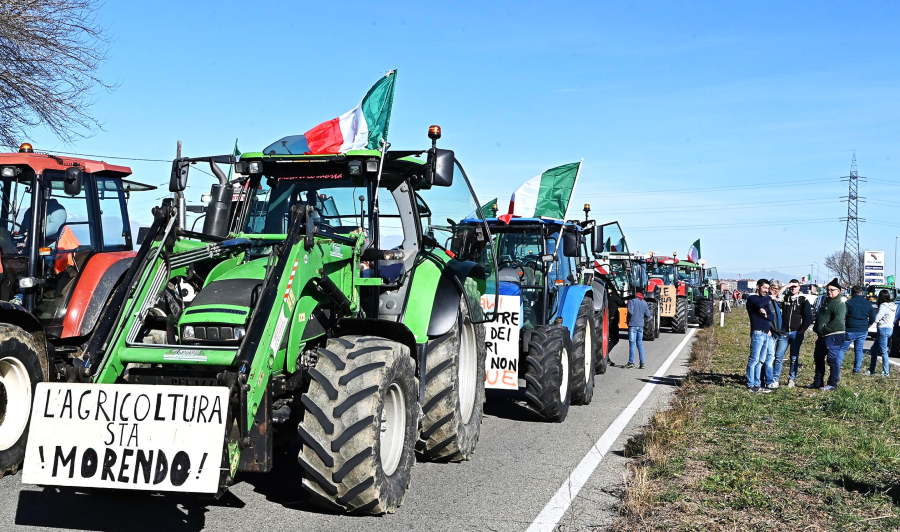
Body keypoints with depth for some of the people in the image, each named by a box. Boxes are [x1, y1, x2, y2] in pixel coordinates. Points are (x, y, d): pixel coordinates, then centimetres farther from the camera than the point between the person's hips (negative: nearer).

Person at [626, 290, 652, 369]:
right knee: (640, 343, 10)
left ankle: (631, 362, -2)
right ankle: (642, 363, 7)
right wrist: (651, 316, 29)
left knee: (632, 343, -2)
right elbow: (648, 315, 7)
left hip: (633, 325, -4)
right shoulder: (644, 303, 10)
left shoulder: (632, 301, -5)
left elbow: (630, 312, -18)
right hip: (641, 325, 4)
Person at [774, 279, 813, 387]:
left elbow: (809, 318, 3)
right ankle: (776, 378, 2)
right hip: (784, 332, 1)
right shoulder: (784, 298, 10)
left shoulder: (804, 301, 5)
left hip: (796, 333, -1)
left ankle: (792, 379, 11)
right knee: (778, 356, -3)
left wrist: (802, 330, -4)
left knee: (794, 357, 3)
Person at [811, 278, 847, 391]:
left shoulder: (839, 304, -12)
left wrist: (825, 329, -22)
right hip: (822, 336, 11)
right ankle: (818, 382, 24)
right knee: (818, 358, 16)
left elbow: (838, 320, -25)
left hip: (834, 336, -11)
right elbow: (820, 317, 28)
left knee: (833, 360, -6)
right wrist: (816, 328, 13)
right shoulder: (826, 302, 20)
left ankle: (832, 384, 0)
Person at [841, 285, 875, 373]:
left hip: (850, 330, -3)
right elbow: (872, 318, 9)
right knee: (859, 350, 13)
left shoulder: (849, 303, -9)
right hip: (863, 331, 4)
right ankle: (857, 368, 13)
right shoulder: (868, 303, 4)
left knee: (842, 349, 3)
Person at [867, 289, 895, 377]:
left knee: (883, 351, -4)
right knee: (874, 349, 15)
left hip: (883, 329, -9)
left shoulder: (884, 306, -15)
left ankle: (886, 372, 0)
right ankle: (871, 370, 19)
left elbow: (876, 319, -17)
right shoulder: (892, 306, 12)